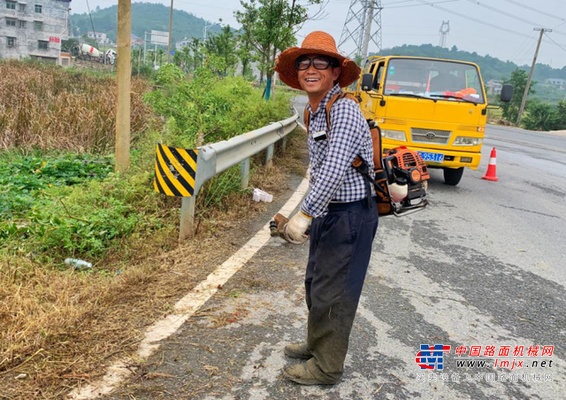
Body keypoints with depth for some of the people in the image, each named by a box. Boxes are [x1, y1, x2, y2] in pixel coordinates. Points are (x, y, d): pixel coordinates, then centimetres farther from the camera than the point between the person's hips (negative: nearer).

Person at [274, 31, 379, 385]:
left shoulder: (344, 110, -20)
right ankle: (317, 344, 40)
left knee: (333, 292, 1)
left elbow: (333, 172, -29)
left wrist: (304, 215, -29)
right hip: (328, 212, 9)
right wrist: (311, 216, 16)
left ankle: (327, 366, 19)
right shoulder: (315, 112, 10)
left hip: (351, 214, -9)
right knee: (316, 283, 20)